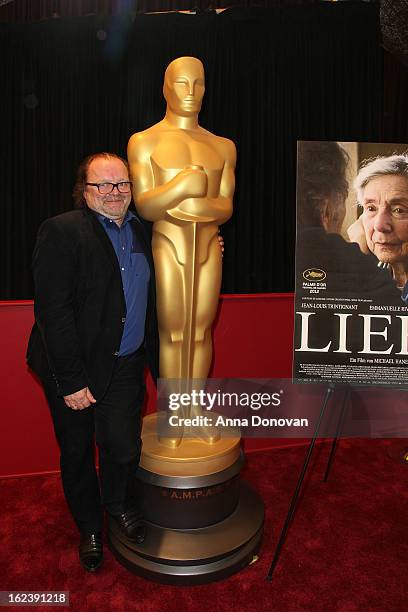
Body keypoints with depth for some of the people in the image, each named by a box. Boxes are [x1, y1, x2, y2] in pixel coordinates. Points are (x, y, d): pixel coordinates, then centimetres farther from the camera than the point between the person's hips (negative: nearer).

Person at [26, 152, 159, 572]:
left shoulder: (141, 231, 8)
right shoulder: (61, 231, -12)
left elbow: (149, 302, 16)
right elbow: (52, 309, -17)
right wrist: (71, 380, -18)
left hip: (126, 365, 4)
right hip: (75, 368, -3)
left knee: (123, 446, -3)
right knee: (77, 451, 14)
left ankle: (119, 504, 32)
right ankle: (89, 528, 40)